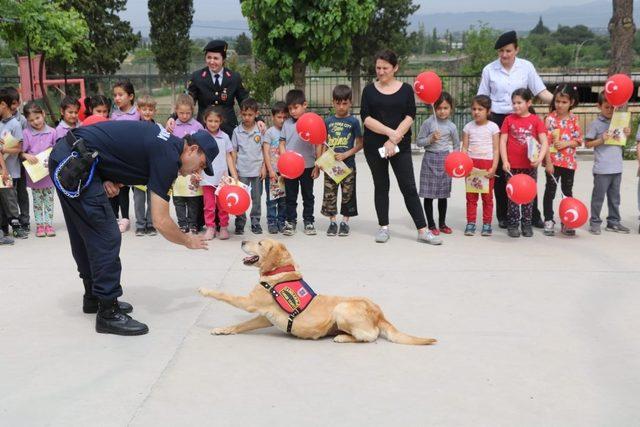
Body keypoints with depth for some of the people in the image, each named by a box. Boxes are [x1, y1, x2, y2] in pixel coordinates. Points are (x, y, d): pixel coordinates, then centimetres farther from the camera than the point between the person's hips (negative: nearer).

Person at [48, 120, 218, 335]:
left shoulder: (162, 142, 13)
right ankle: (108, 313, -1)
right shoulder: (168, 156, -14)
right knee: (106, 237, -7)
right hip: (75, 164, -10)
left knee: (84, 235, 20)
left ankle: (94, 297, 34)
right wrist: (188, 241, 4)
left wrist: (109, 181, -1)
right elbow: (160, 221, -13)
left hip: (62, 155, 10)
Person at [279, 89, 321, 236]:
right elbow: (282, 143, 6)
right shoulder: (287, 123, 3)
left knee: (308, 195, 11)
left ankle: (309, 221, 22)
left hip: (307, 166, -2)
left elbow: (318, 145, -2)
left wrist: (317, 165, -4)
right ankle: (290, 221, 20)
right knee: (290, 196, 9)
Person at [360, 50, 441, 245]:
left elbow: (410, 117, -5)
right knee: (381, 186, 8)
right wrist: (389, 132, -15)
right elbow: (366, 118, -5)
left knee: (409, 187, -2)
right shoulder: (369, 90, 5)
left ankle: (423, 230, -1)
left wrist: (394, 140, -15)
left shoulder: (406, 89, 4)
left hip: (400, 146, -1)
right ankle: (384, 227, 18)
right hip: (374, 145, 1)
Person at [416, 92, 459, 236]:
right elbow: (419, 142, -3)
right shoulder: (428, 123, -6)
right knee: (428, 194, 0)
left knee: (443, 194, 9)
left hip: (445, 160, 2)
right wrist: (430, 139, -17)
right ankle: (431, 224, 9)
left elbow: (456, 145, 14)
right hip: (430, 159, -2)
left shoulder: (451, 126, 2)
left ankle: (442, 223, 21)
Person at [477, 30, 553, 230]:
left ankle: (533, 214, 10)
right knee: (500, 168, 3)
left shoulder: (526, 67, 5)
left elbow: (541, 92, 3)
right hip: (497, 120, 0)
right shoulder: (489, 70, 4)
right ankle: (503, 215, 14)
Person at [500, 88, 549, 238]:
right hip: (513, 165, 0)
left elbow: (544, 142, -6)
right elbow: (503, 141, -1)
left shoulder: (536, 120, -1)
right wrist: (505, 161, -9)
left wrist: (540, 158, -21)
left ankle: (526, 224, 20)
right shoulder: (509, 120, 1)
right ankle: (512, 224, 15)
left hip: (530, 165, 0)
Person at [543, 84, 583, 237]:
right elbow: (546, 142, -11)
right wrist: (548, 162, -16)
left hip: (569, 161, 3)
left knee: (568, 192, 10)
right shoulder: (550, 119, -8)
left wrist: (566, 143, -15)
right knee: (550, 190, 5)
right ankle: (549, 220, 14)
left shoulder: (574, 119, 2)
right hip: (553, 161, -3)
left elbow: (579, 140, 4)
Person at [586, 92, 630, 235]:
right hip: (602, 168, -5)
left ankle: (613, 221, 22)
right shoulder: (595, 124, -5)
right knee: (598, 196, 2)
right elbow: (587, 144, -5)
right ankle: (595, 222, 12)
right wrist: (601, 140, -18)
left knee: (615, 197, 13)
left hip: (617, 168, 5)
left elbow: (621, 143, 20)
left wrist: (626, 135, 1)